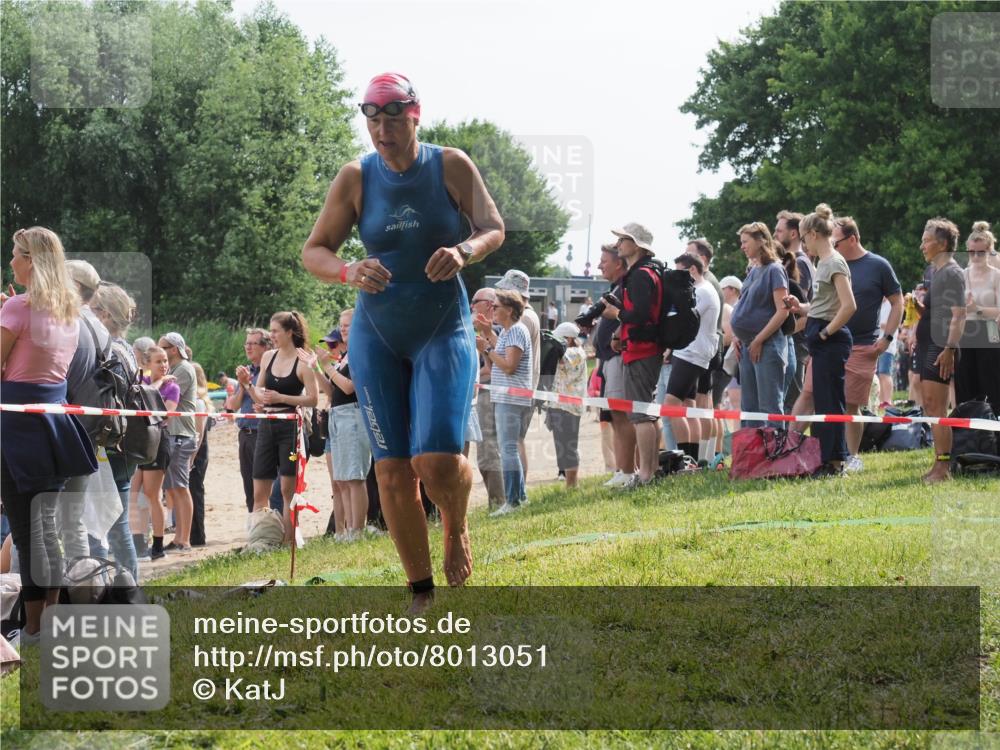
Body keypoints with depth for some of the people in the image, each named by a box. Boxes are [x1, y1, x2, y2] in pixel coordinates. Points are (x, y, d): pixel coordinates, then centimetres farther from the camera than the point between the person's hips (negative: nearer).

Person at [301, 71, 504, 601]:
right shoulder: (356, 178, -3)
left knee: (437, 460, -18)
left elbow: (493, 228, 0)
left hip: (444, 329, -2)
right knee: (392, 472, 0)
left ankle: (457, 529, 18)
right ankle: (421, 592, 15)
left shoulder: (450, 165, -6)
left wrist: (464, 252, -22)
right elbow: (312, 252, -1)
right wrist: (349, 272, -23)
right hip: (377, 335, 2)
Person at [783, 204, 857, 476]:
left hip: (831, 341, -10)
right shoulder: (823, 263, 16)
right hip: (821, 340, 10)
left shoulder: (834, 263, -12)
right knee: (821, 399, 11)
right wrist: (801, 307, 12)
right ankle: (825, 460, 15)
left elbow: (849, 306, -22)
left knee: (829, 401, -6)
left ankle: (833, 461, -3)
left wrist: (825, 332, -17)